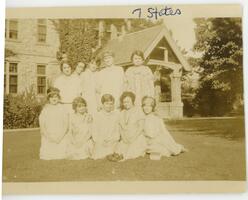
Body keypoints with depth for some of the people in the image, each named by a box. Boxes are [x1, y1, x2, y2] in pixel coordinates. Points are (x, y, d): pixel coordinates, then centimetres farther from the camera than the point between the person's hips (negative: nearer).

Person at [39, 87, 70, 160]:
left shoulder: (62, 109, 3)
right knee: (46, 158, -8)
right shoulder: (45, 110, 3)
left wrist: (60, 137, -9)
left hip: (61, 138, 0)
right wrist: (49, 137, -10)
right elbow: (42, 126, 1)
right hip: (48, 138, 0)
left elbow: (66, 125, 1)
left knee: (61, 157, -10)